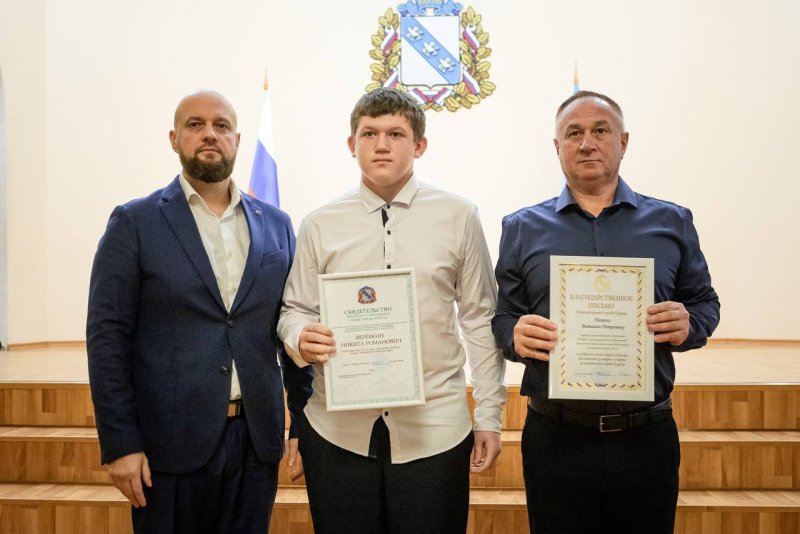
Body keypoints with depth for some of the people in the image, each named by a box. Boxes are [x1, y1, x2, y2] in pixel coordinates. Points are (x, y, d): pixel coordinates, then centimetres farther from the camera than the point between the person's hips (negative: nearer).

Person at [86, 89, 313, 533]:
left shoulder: (276, 225, 8)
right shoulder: (134, 223, -1)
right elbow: (108, 337, -5)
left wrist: (305, 423, 5)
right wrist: (119, 443, -9)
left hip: (256, 440, 3)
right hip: (170, 444, -3)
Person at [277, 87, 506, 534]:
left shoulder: (458, 217, 1)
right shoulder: (319, 226, 4)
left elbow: (481, 320, 3)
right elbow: (295, 310, 10)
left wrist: (490, 415, 3)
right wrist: (301, 337, -13)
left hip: (435, 430, -1)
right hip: (338, 430, 1)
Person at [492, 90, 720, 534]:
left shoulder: (672, 223, 8)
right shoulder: (522, 228, 6)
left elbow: (705, 302, 13)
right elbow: (501, 317, 7)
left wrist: (688, 327, -9)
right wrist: (515, 337, -14)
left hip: (648, 436, 1)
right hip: (555, 439, 0)